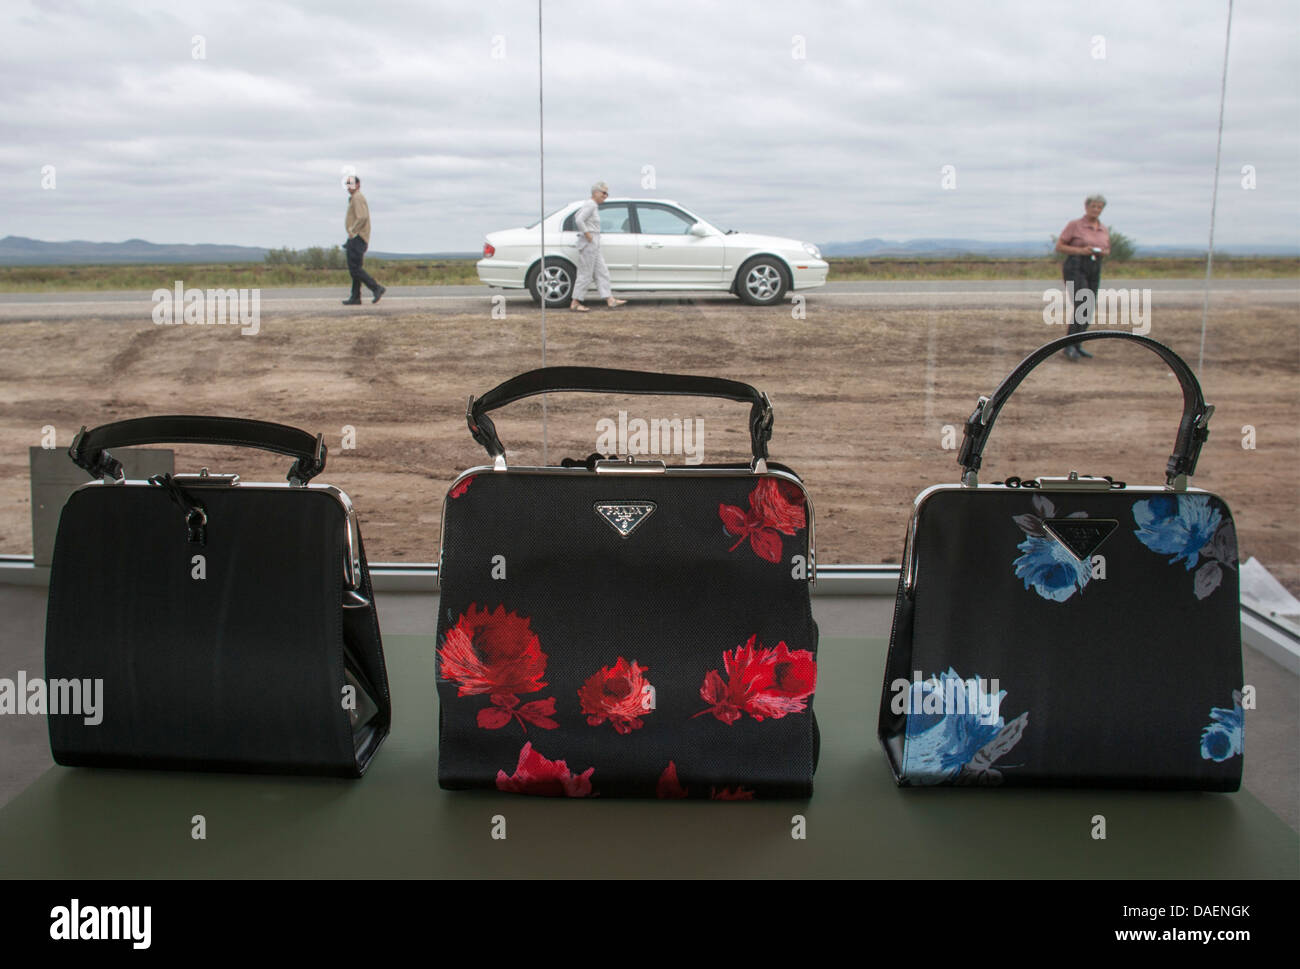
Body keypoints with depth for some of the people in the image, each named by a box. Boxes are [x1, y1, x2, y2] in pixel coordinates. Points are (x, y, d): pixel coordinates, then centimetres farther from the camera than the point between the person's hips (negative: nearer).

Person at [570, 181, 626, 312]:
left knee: (602, 272, 9)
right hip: (588, 245, -10)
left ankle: (610, 299, 10)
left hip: (594, 246, 10)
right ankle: (575, 303, -1)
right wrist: (588, 235, -20)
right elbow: (579, 220, -27)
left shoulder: (593, 205, 15)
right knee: (585, 274, -6)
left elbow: (577, 217, 27)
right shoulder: (590, 205, -14)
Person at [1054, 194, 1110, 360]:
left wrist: (1103, 253, -4)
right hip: (1075, 269, -7)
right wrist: (1081, 251, -18)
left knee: (1089, 311, 7)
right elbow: (1059, 247, -6)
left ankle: (1077, 346, 18)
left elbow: (1107, 251, 21)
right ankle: (1069, 346, -14)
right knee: (1081, 307, -20)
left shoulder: (1104, 230, 11)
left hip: (1094, 271, 7)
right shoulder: (1074, 224, -5)